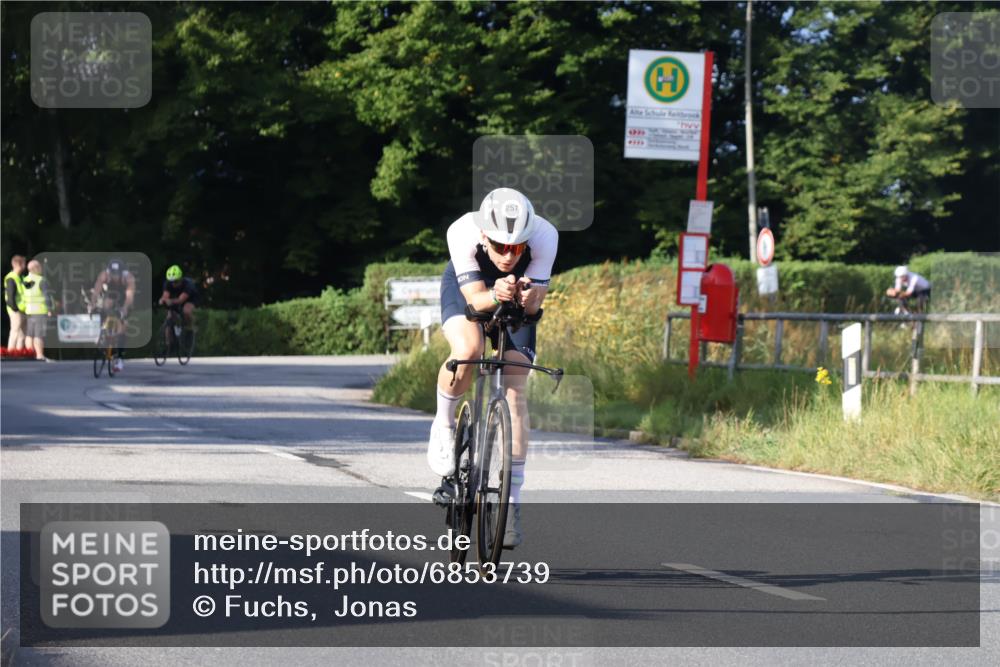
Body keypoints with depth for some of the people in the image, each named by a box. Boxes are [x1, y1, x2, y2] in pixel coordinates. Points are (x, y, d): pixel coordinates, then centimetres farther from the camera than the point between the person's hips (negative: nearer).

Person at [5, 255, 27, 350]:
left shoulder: (19, 278, 16)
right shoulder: (11, 279, -14)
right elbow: (10, 297, -19)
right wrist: (15, 309, -19)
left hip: (22, 310, 10)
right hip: (16, 311, -10)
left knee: (22, 335, 11)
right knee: (15, 333, -8)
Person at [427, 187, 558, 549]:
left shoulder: (544, 236, -35)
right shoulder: (462, 233, -37)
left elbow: (533, 303, -28)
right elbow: (475, 297, -32)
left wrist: (524, 295, -50)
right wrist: (494, 295, -54)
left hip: (516, 297, 1)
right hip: (466, 287, -1)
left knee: (515, 393, -11)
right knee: (467, 350, -34)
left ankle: (512, 502, -5)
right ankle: (443, 424, -4)